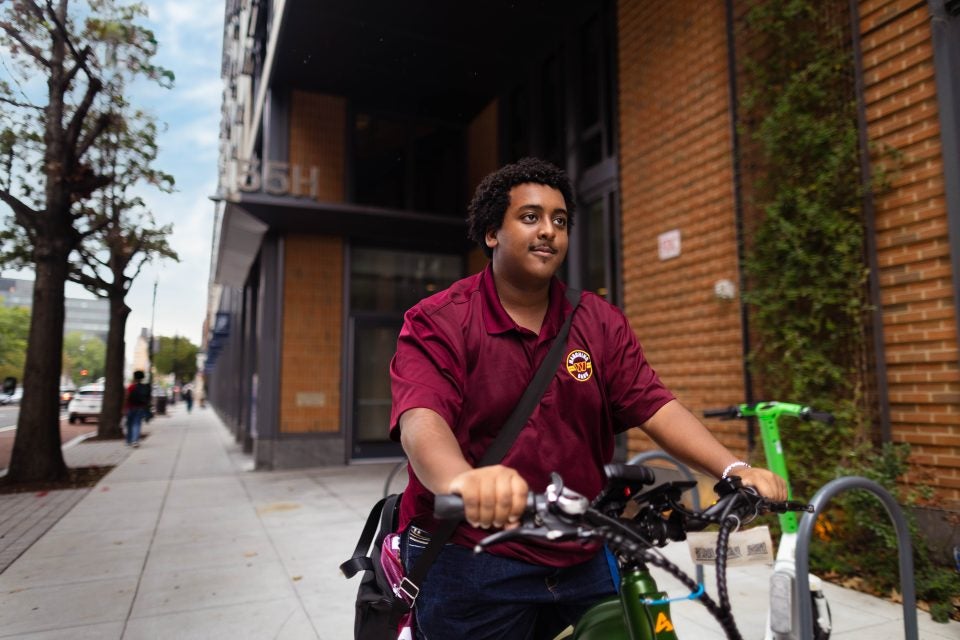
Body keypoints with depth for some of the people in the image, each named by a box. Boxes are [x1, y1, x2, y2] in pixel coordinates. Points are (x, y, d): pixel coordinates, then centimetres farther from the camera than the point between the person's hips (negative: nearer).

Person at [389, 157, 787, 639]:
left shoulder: (600, 323, 4)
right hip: (471, 563, -4)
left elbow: (656, 408, -4)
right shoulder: (437, 323, -10)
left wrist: (733, 469, -20)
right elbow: (421, 421, -26)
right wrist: (464, 481, -47)